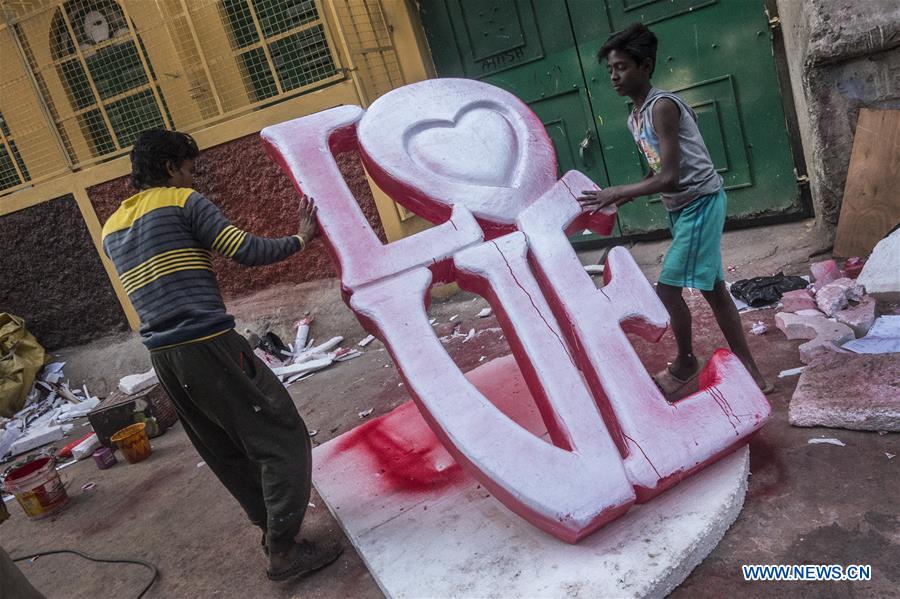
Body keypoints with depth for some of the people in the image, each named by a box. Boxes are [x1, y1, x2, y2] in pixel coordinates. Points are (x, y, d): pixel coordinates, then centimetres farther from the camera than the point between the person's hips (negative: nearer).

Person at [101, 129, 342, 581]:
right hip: (207, 345, -8)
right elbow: (248, 252, -10)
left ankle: (273, 529, 27)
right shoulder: (183, 202, -4)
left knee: (227, 450, 18)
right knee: (282, 437, -2)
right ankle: (283, 551, -2)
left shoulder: (111, 228, 18)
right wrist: (299, 239, 4)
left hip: (162, 355, 8)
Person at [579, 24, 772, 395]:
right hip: (681, 208, 10)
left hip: (700, 202, -10)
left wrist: (617, 193, -18)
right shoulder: (634, 119, 10)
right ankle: (750, 372, 22)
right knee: (713, 289, 12)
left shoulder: (662, 106, -18)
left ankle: (686, 363, 18)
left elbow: (669, 177, -23)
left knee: (667, 288, -6)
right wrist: (618, 200, 2)